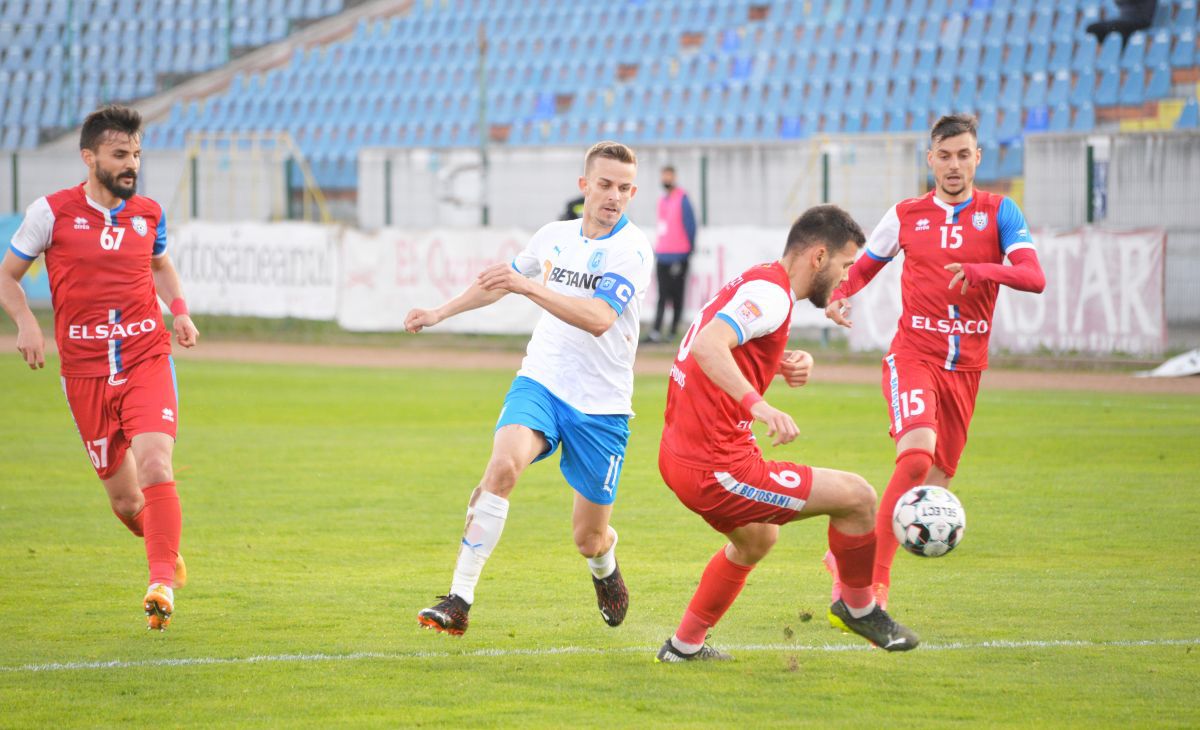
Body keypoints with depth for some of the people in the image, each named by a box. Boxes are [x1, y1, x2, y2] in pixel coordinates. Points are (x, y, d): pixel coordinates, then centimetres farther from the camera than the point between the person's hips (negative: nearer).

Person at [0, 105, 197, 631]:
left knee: (154, 465, -23)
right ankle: (166, 547, 36)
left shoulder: (149, 214, 6)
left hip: (147, 360, 1)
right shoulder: (52, 212, -3)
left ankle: (162, 579, -19)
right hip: (85, 371, -1)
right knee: (124, 498, 5)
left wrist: (180, 310, 9)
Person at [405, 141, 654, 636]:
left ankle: (605, 569, 44)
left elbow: (599, 318, -27)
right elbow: (501, 281, 26)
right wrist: (440, 313, 29)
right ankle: (458, 602, -28)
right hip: (540, 382, 3)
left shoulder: (633, 251, -11)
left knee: (589, 539, 4)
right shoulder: (554, 236, 6)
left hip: (601, 405, -3)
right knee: (504, 464, -28)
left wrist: (530, 287, -35)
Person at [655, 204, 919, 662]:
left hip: (678, 456, 11)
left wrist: (788, 363, 2)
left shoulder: (758, 284, 13)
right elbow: (708, 345, -32)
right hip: (716, 469, -11)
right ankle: (858, 606, 19)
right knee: (857, 496, -4)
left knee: (757, 538, 36)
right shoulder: (770, 291, -17)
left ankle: (684, 645, 41)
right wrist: (759, 405, -44)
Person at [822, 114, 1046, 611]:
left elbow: (1034, 277, -11)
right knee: (917, 452, -26)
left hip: (965, 366, 3)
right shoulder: (906, 215, 5)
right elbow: (863, 267, 19)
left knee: (936, 479, 5)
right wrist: (839, 296, -3)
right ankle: (875, 578, -22)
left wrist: (983, 271, -29)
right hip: (913, 355, -3)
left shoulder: (999, 213, 3)